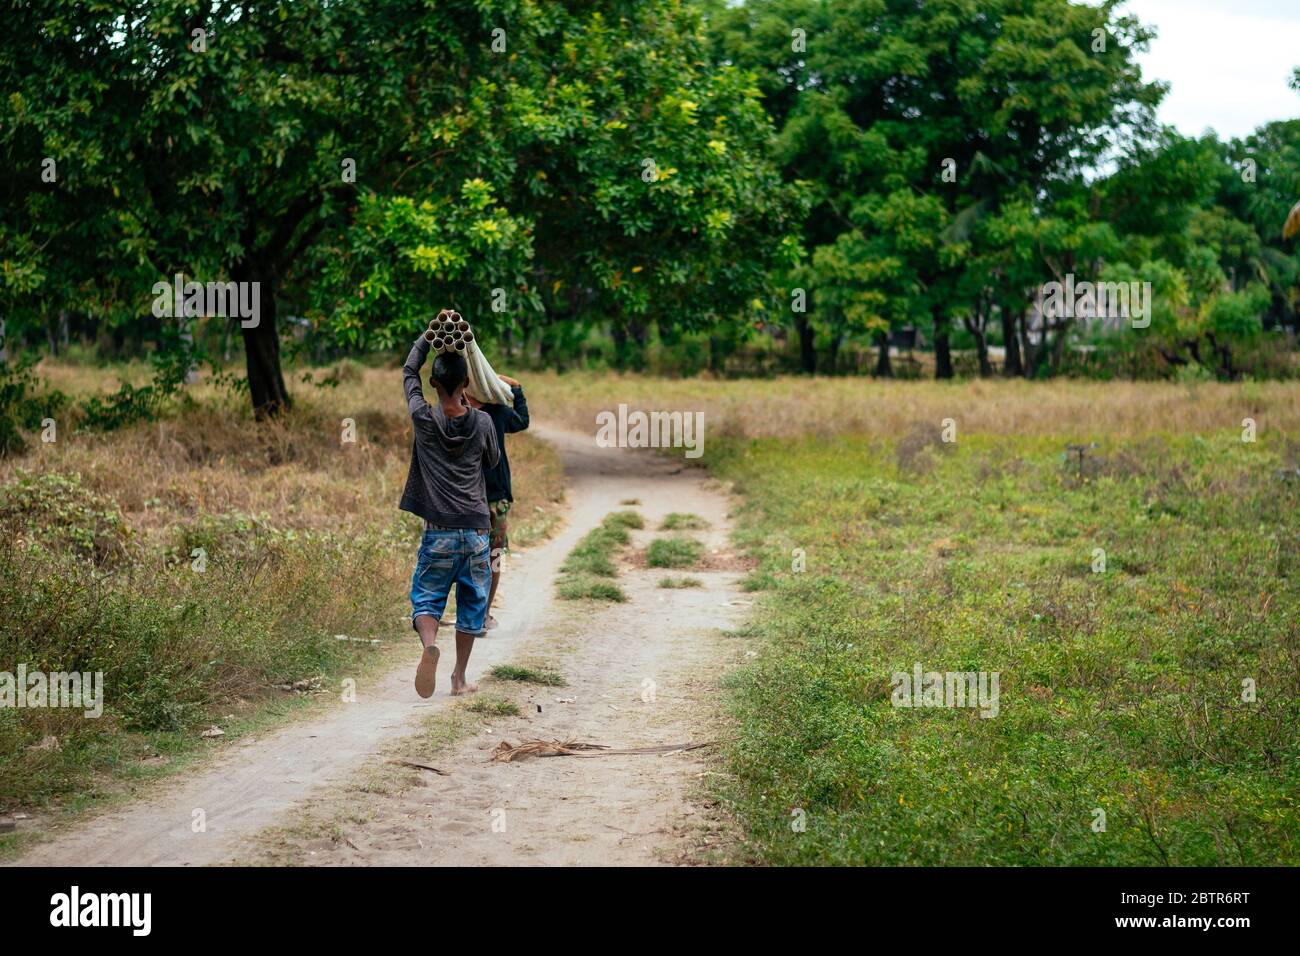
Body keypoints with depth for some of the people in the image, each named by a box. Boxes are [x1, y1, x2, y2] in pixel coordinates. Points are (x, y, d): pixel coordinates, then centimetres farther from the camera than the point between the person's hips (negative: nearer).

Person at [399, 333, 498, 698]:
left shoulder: (423, 418, -4)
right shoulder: (482, 422, -1)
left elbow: (408, 372, 13)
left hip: (438, 531, -1)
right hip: (477, 529, 1)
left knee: (426, 597, 5)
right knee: (472, 601, 13)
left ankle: (429, 643, -26)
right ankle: (459, 678, 16)